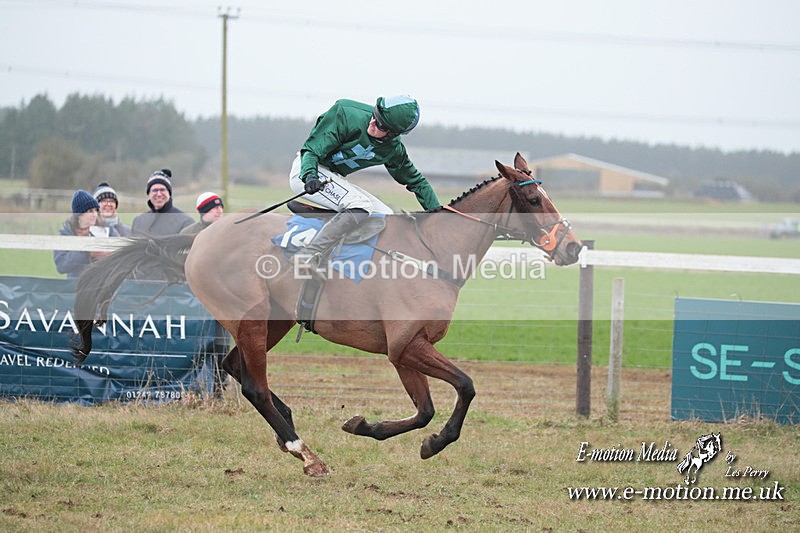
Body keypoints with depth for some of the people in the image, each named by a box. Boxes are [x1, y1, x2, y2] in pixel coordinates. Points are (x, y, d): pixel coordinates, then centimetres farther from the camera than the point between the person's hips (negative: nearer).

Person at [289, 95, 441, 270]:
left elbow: (415, 180, 10)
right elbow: (312, 149, -21)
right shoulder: (346, 113, -23)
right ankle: (308, 256, -36)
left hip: (334, 177, 7)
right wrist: (310, 176, -39)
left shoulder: (394, 150, -6)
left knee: (386, 216, -1)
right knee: (361, 206, -29)